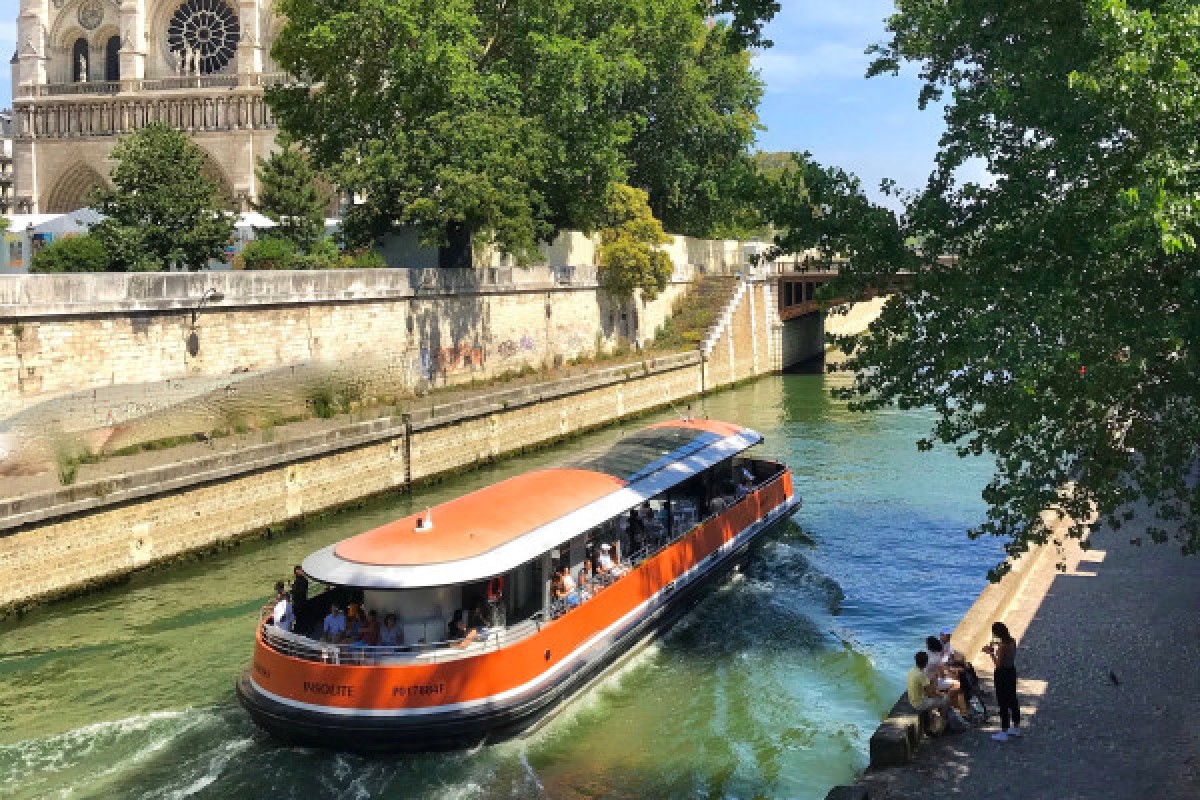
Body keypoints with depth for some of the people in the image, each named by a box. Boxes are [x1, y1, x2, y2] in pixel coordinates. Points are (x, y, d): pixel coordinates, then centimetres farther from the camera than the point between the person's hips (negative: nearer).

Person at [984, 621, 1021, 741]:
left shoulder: (1002, 646, -24)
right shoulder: (1012, 641, 0)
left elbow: (998, 664, -22)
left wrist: (991, 652, -12)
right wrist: (996, 646, 10)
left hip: (1002, 674, -9)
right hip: (1012, 672, 9)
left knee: (1003, 703, 0)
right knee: (1012, 700, 20)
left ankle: (1004, 732, 7)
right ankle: (1016, 728, 33)